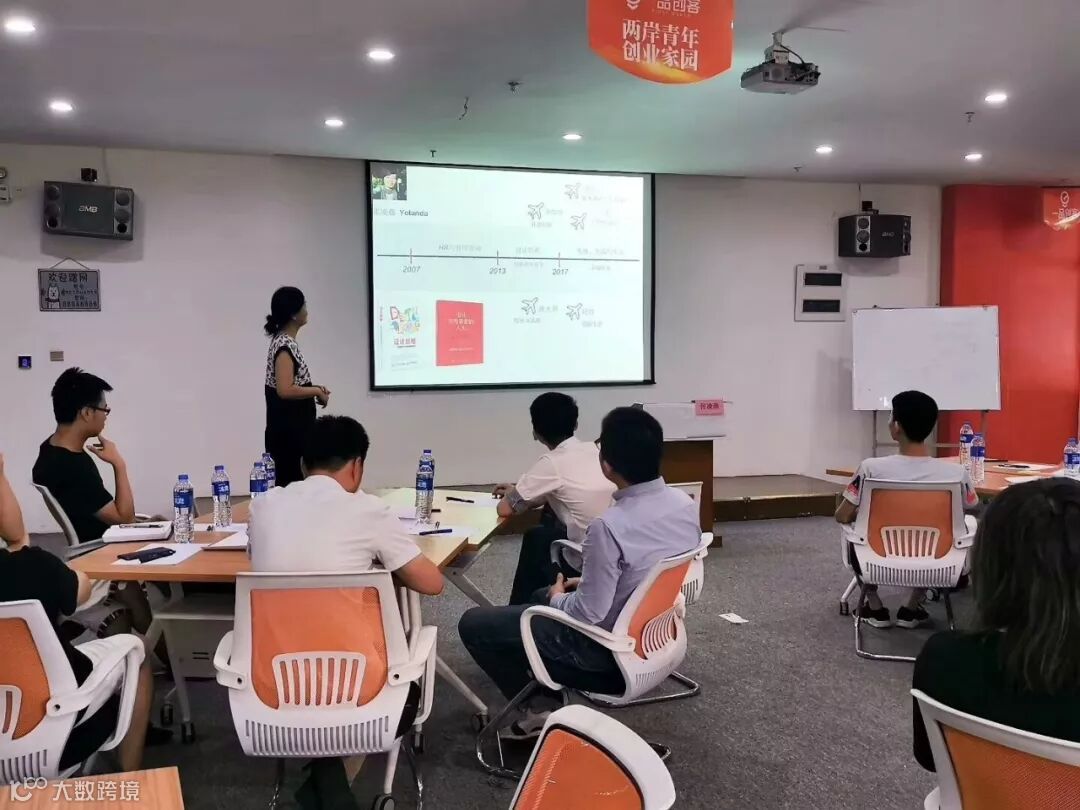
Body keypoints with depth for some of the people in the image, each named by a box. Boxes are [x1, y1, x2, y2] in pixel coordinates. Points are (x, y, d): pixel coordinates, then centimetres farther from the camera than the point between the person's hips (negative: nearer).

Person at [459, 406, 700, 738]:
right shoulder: (685, 504, -9)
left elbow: (589, 613, -24)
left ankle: (532, 713, 9)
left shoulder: (610, 526, -33)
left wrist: (559, 599, -3)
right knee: (541, 596, 30)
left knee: (473, 624, 2)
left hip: (609, 651, -8)